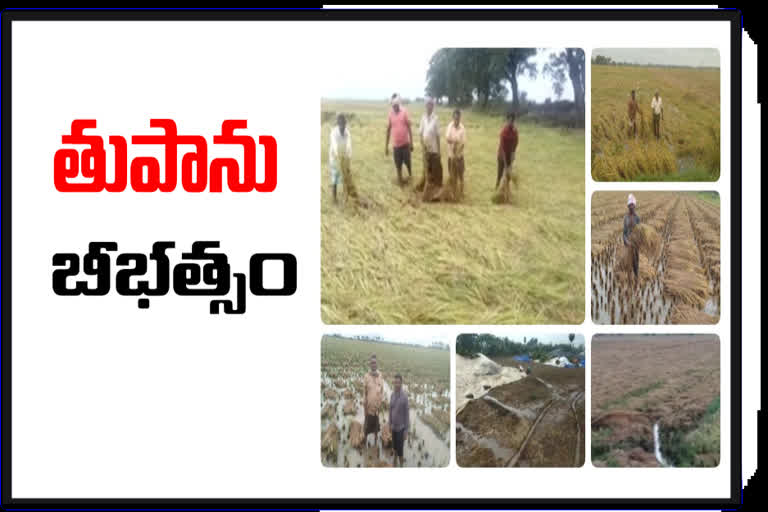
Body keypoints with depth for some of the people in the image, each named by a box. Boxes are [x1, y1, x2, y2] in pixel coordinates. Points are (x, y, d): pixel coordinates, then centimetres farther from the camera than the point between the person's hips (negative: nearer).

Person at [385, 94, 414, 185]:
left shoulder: (404, 112, -7)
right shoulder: (390, 114, -2)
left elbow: (409, 127, -3)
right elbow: (388, 130, 4)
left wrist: (411, 142, -4)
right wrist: (386, 146, 5)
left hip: (405, 143, -1)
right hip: (395, 144, 1)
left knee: (407, 161, 8)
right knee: (398, 164, 7)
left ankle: (410, 174, 35)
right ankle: (400, 180, 20)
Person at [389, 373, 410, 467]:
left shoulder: (404, 396, -19)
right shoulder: (392, 395, 0)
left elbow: (407, 413, -14)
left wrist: (406, 430, -13)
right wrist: (390, 424, 13)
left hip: (401, 427, -6)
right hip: (393, 426, 6)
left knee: (400, 449, -3)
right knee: (394, 447, 18)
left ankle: (401, 466, 10)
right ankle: (395, 463, 35)